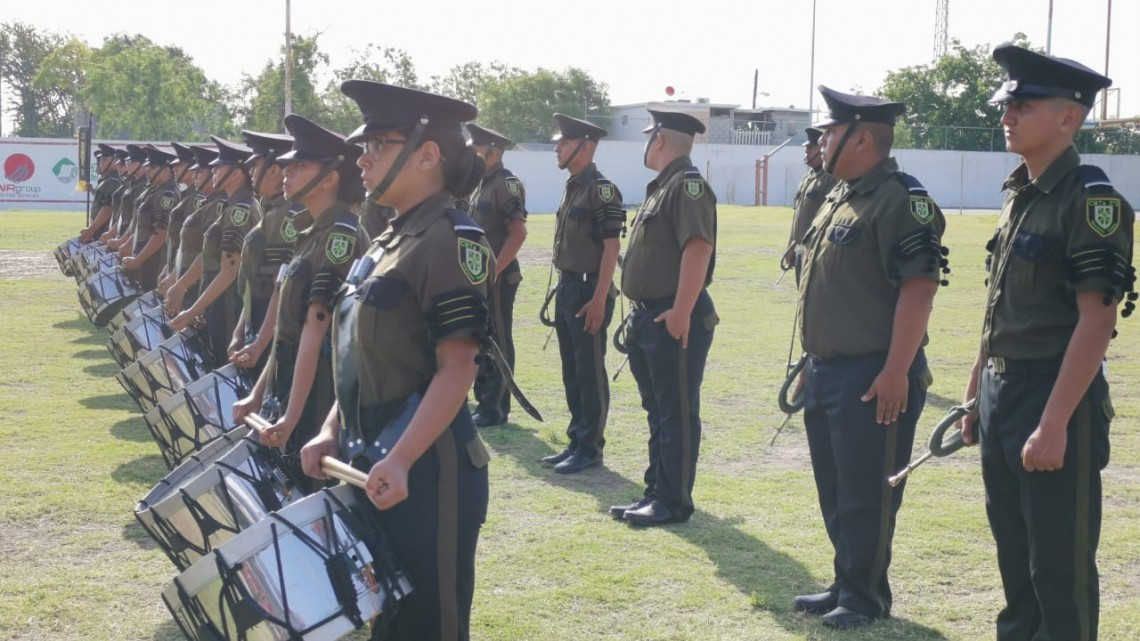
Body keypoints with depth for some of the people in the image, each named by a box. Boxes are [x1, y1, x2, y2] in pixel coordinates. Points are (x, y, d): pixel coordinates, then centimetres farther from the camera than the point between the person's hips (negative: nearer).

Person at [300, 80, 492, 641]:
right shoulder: (392, 239, 13)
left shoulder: (451, 241, -15)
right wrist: (332, 432, 9)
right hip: (375, 467, 9)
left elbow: (456, 369, -20)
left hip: (427, 473, -9)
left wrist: (401, 461, -28)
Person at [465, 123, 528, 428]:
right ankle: (484, 402, 23)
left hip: (498, 277, -9)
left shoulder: (506, 184, -13)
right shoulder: (481, 184, 15)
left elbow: (518, 233, -20)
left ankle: (496, 409, 3)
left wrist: (493, 271, -22)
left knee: (499, 343, -3)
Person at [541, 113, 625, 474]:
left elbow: (611, 247, -18)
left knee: (590, 374, -3)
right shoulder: (571, 188, 14)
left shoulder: (601, 189, -14)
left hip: (589, 291, -9)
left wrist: (599, 299, -22)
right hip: (567, 288, 10)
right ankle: (576, 442, 22)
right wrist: (563, 288, 18)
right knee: (571, 372, 14)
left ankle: (590, 448, 4)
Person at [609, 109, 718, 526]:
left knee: (677, 413, -2)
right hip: (647, 316, 10)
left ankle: (674, 501, 5)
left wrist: (681, 312, -28)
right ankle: (656, 492, 25)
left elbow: (698, 248, -25)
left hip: (673, 319, -10)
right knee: (657, 411, 16)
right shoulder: (662, 186, 17)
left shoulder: (688, 185, -15)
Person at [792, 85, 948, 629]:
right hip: (828, 373, 10)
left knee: (866, 495, -1)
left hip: (872, 376, -10)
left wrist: (897, 372, -24)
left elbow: (919, 287, -21)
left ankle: (866, 597, 11)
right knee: (833, 490, 16)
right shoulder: (839, 199, 16)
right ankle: (846, 584, 28)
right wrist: (812, 361, 21)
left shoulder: (900, 199, -15)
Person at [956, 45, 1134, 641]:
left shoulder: (1091, 201, -14)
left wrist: (1054, 424, -23)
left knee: (1060, 562, 0)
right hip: (1001, 392, 9)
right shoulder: (1018, 195, 12)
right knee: (1013, 547, 18)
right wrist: (976, 393, 17)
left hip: (1056, 397, -8)